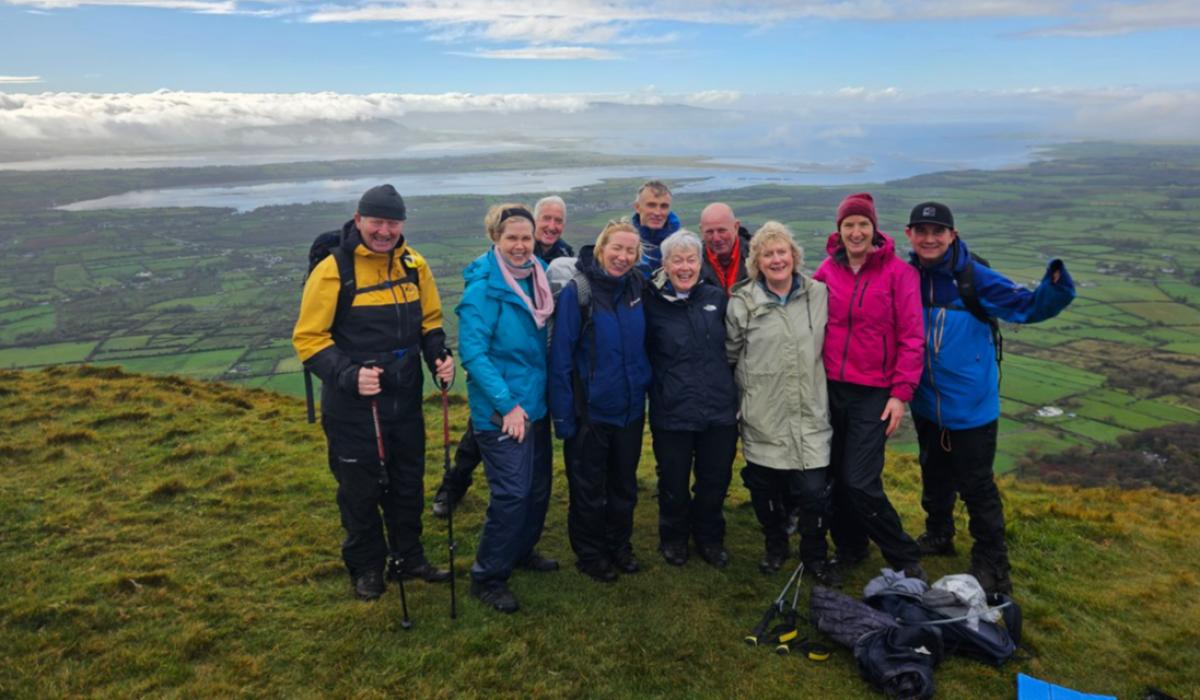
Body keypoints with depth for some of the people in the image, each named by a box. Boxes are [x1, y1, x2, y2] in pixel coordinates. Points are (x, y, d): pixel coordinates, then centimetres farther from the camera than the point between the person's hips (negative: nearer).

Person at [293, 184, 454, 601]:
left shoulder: (414, 264, 1)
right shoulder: (332, 270, -15)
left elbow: (430, 321, 12)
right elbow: (308, 339, -14)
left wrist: (439, 357, -6)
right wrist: (348, 375, -28)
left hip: (405, 401, 5)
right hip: (352, 406, -5)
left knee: (408, 484, 18)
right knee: (360, 489, 10)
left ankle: (408, 557, 38)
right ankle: (366, 567, 32)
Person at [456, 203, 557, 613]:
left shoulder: (537, 278, 5)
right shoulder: (483, 288, -16)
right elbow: (473, 352, -20)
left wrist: (545, 392, 11)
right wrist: (507, 404, -22)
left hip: (535, 403, 7)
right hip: (501, 410, -7)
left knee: (539, 487, 16)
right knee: (512, 493, -6)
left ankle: (522, 550, 38)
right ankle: (487, 577, 10)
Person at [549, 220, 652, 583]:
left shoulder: (636, 287, -1)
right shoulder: (577, 291, -16)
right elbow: (560, 358, -16)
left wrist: (644, 385, 4)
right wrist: (563, 415, -17)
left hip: (630, 408, 5)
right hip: (590, 411, -5)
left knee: (624, 485, 19)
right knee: (589, 490, 12)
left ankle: (620, 546, 39)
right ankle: (590, 554, 31)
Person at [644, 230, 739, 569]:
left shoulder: (716, 297, 4)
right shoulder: (652, 303, -5)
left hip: (719, 410, 3)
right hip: (671, 413, -2)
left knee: (716, 480, 13)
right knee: (674, 483, 10)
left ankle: (709, 538, 37)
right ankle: (673, 538, 36)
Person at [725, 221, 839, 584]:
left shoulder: (819, 294, 1)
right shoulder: (742, 302, -4)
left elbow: (829, 344, 13)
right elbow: (730, 354, 7)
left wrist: (816, 383, 12)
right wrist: (751, 386, 9)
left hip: (810, 415, 0)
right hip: (762, 417, 0)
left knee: (814, 491, -2)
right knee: (764, 489, 10)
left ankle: (815, 556, 23)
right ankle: (775, 545, 37)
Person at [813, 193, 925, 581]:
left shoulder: (897, 272, -6)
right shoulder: (827, 270, 3)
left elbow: (912, 337, -7)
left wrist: (901, 392, -12)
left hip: (874, 394, -4)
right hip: (830, 388, 4)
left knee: (860, 482, -8)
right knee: (835, 476, 12)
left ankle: (905, 559, 13)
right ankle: (849, 548, 32)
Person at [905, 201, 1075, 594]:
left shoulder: (974, 277, -14)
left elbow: (1026, 307, -16)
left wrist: (1056, 287, -34)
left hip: (970, 406, -4)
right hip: (926, 404, 4)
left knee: (976, 486, 4)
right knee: (934, 477, 23)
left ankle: (992, 568, 19)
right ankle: (938, 536, 45)